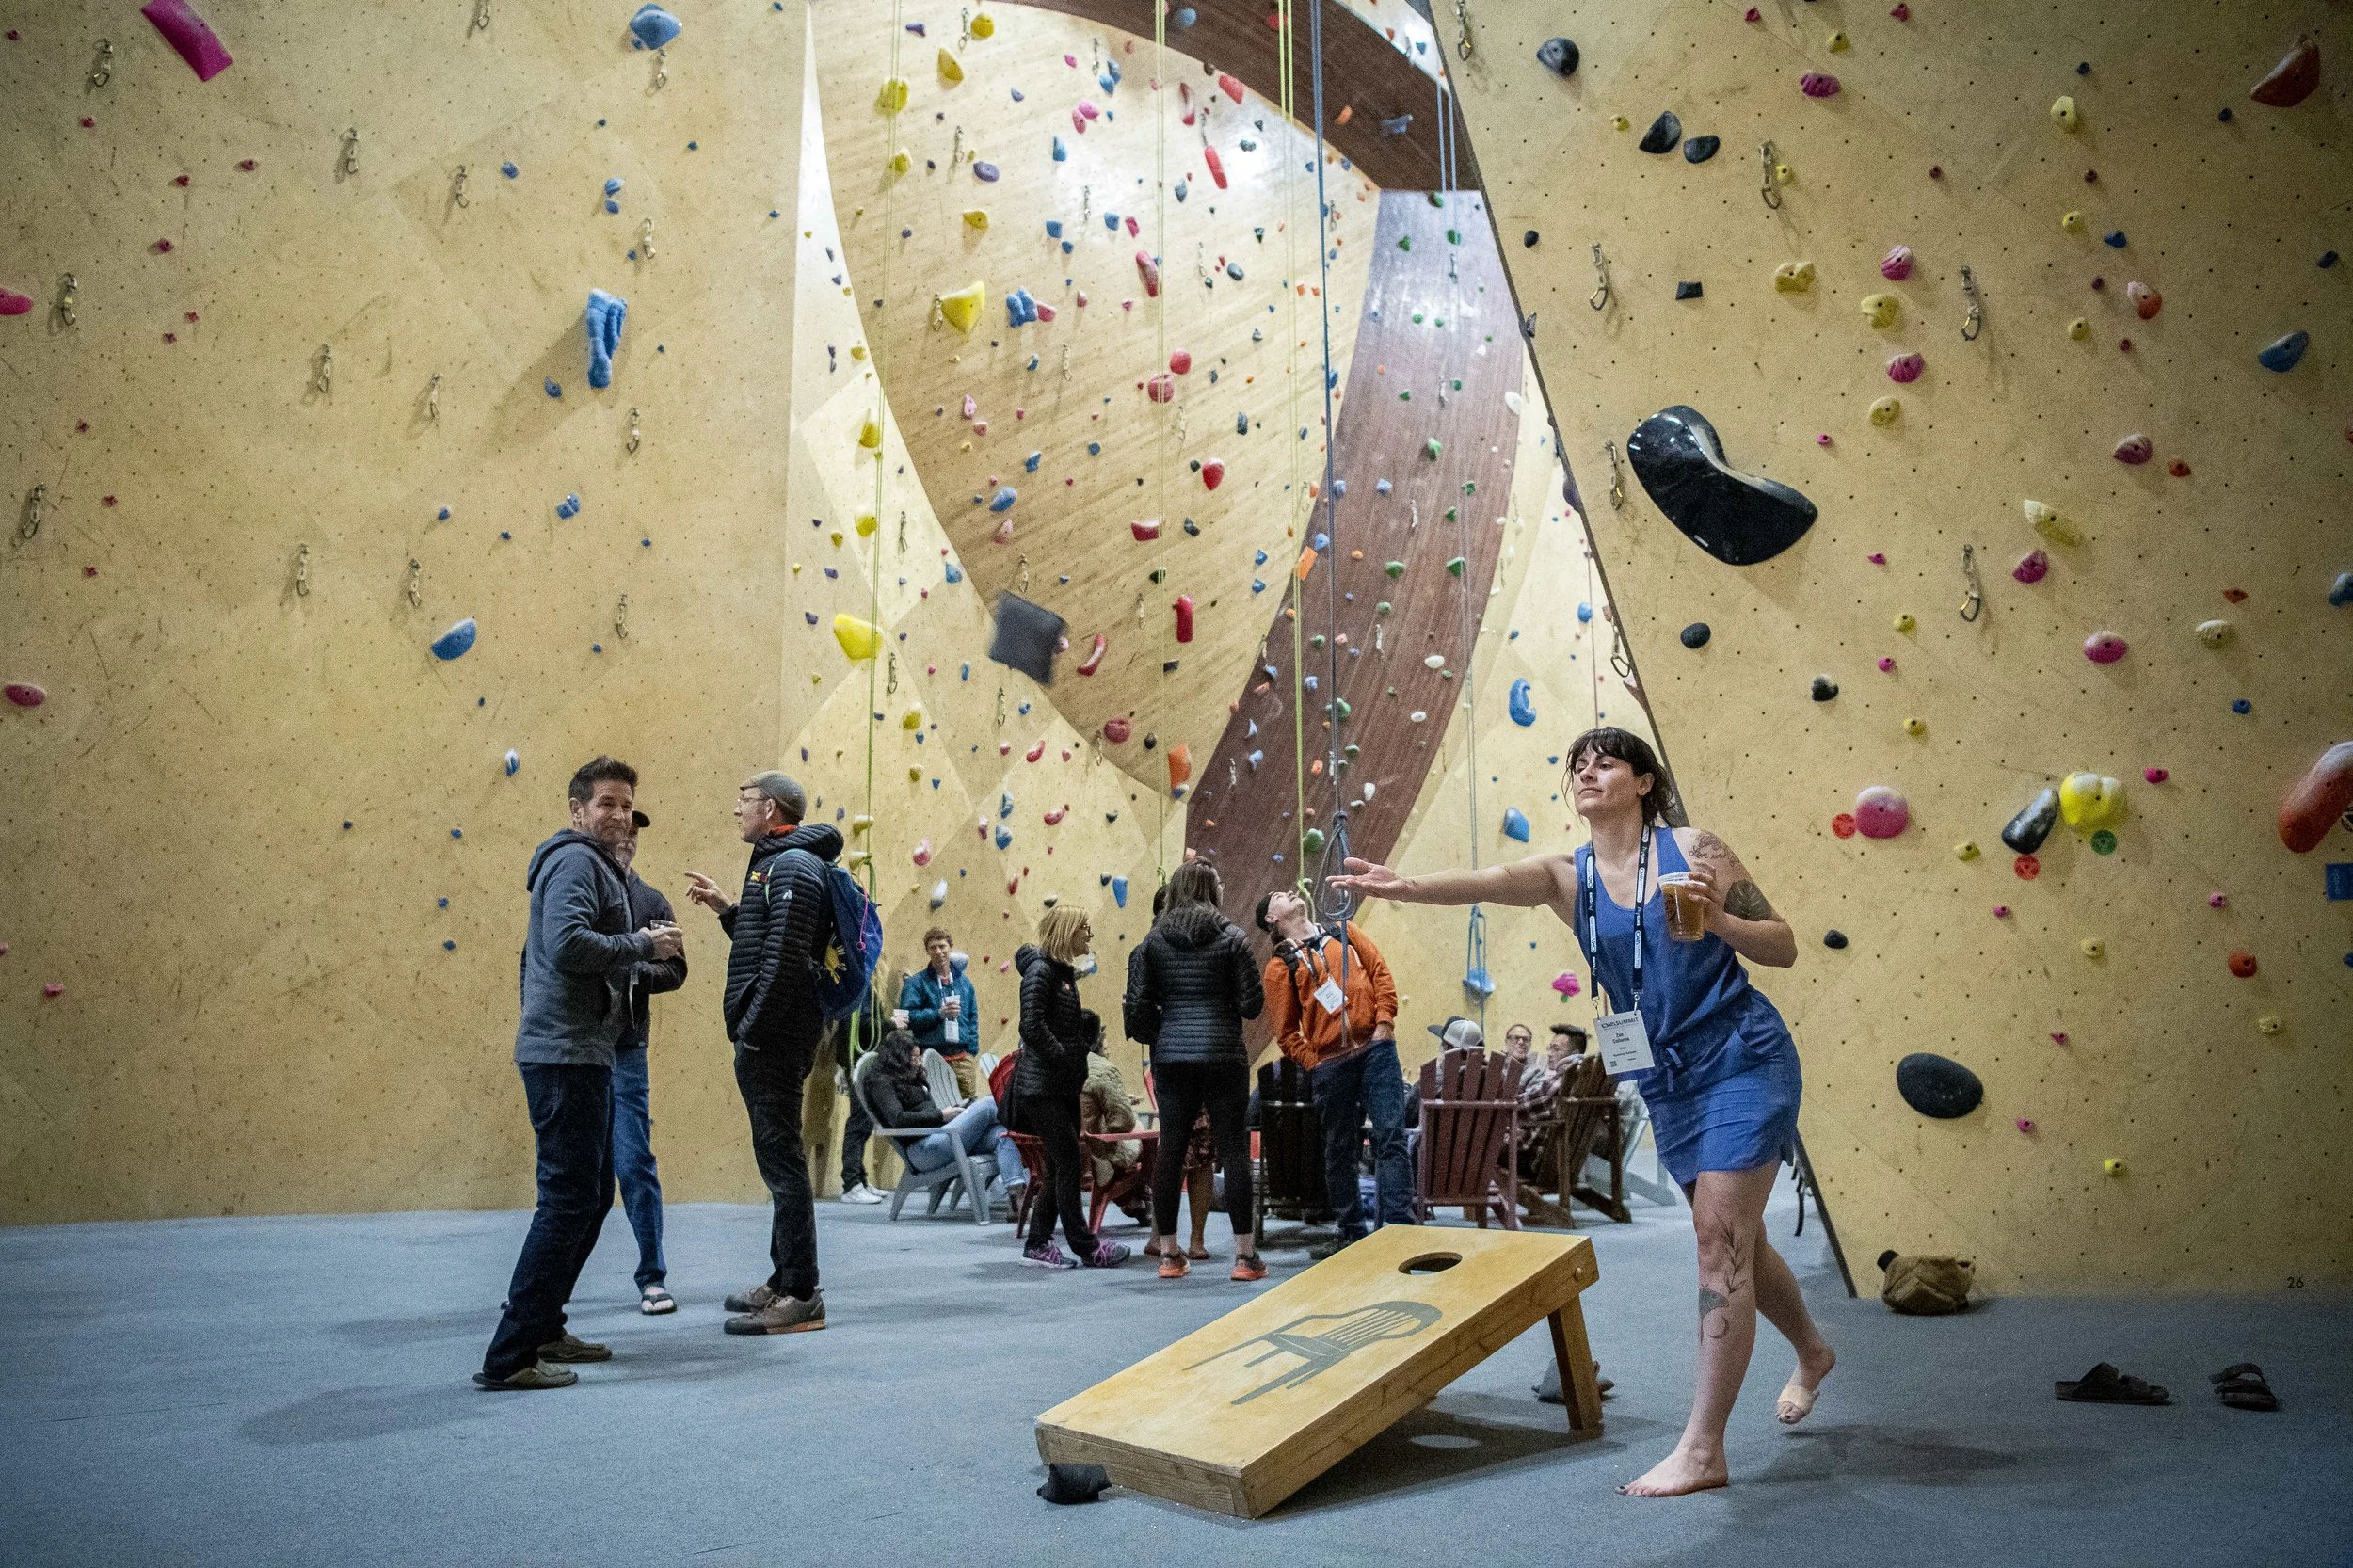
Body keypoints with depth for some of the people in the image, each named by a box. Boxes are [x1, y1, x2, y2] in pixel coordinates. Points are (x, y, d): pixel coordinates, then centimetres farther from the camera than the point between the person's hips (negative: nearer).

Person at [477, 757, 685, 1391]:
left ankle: (542, 1329, 25)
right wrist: (642, 944, -17)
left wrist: (638, 950, 13)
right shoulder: (576, 861, -11)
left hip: (579, 1055, 11)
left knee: (592, 1196, 17)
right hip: (565, 1053, -11)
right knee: (569, 1200, -9)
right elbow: (567, 944, -27)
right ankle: (509, 1357, -6)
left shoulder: (593, 866, 22)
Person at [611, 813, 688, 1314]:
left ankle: (653, 1278, 8)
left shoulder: (651, 903, 6)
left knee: (634, 1165, -1)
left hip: (623, 1050, -1)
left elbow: (675, 969, 2)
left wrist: (632, 972, -16)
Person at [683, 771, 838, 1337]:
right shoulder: (779, 863, 18)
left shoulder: (791, 865, -14)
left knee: (781, 1158, -6)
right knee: (778, 1157, 16)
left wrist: (750, 1030, -20)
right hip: (772, 1036, 11)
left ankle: (801, 1295, -2)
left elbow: (785, 958, -22)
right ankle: (784, 1280, 25)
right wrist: (726, 909, 16)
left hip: (775, 1034, -11)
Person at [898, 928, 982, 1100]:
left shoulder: (964, 981, 14)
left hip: (963, 1058, 4)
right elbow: (908, 1017, -11)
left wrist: (972, 1050, 7)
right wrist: (939, 1014, -19)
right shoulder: (916, 983, 0)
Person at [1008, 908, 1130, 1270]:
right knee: (1068, 1162, -6)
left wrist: (1090, 1026, 3)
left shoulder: (1064, 971, 16)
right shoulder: (1040, 969, -12)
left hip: (1064, 1086, 10)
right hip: (1042, 1086, -10)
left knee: (1060, 1166, 9)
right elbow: (1032, 1027, -21)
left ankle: (1038, 1245, 15)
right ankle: (1085, 1247, 1)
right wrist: (1064, 1059, -16)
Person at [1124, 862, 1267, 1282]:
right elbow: (1252, 1004, -5)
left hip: (1171, 1057, 3)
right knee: (1233, 1149, 2)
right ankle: (1245, 1255, 3)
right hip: (1222, 1054, -3)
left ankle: (1168, 1253, 14)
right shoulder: (1231, 937, -4)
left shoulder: (1153, 940, 4)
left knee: (1171, 1149, 8)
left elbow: (1138, 1004, 2)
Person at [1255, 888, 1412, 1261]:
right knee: (1339, 1150, 7)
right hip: (1330, 1063, -1)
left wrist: (1384, 1020, -1)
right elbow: (1286, 1032, 6)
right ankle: (1350, 1233, 17)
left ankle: (1400, 1226, -7)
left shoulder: (1343, 932, 17)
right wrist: (1312, 1062, -5)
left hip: (1375, 1048, 1)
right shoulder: (1281, 965, 7)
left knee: (1390, 1136, -7)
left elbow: (1380, 972, 11)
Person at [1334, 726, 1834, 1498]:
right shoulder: (1566, 875, -1)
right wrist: (1402, 886, -41)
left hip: (1743, 1060, -5)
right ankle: (1812, 1354, 48)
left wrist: (1716, 919, -24)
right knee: (1733, 1240, 19)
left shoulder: (1693, 849, -9)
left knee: (1719, 1241, -9)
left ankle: (1702, 1449, -4)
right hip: (1669, 1080, 5)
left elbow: (1783, 948, -5)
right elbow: (1484, 881, -23)